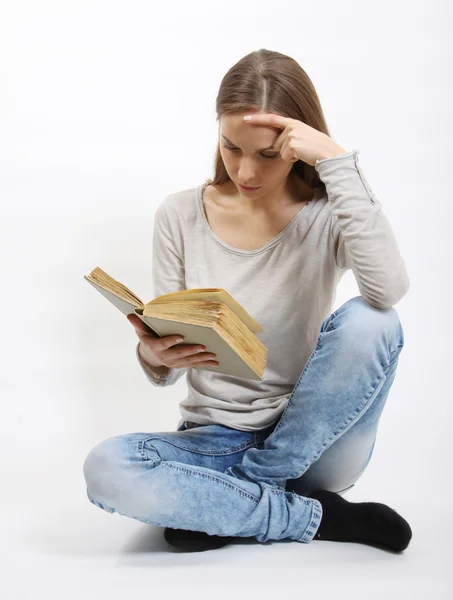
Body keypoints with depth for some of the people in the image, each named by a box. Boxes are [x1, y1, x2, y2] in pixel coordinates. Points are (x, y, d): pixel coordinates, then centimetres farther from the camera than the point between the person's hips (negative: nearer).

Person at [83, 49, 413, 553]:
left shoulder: (326, 215, -7)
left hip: (310, 445, -1)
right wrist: (154, 356, -23)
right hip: (214, 440, 2)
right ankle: (320, 517, -14)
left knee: (369, 321, -29)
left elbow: (389, 290, -31)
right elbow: (165, 370, 2)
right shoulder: (180, 216, -2)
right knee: (104, 468, -28)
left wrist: (338, 162, -27)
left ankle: (226, 509, -16)